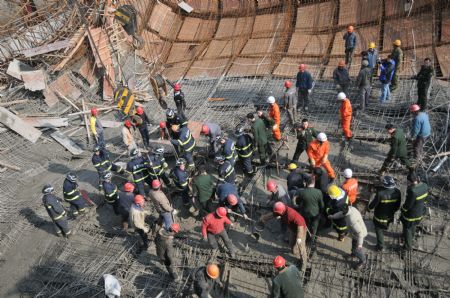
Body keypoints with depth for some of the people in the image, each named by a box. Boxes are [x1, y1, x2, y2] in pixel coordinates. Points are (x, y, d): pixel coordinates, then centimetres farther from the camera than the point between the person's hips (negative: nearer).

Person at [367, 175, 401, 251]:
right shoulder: (397, 192, -19)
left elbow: (371, 207, -24)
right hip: (390, 217, 5)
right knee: (383, 229, 32)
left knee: (379, 231, 18)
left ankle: (380, 247, 34)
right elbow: (397, 206, -3)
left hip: (380, 217, -5)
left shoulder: (380, 193, -35)